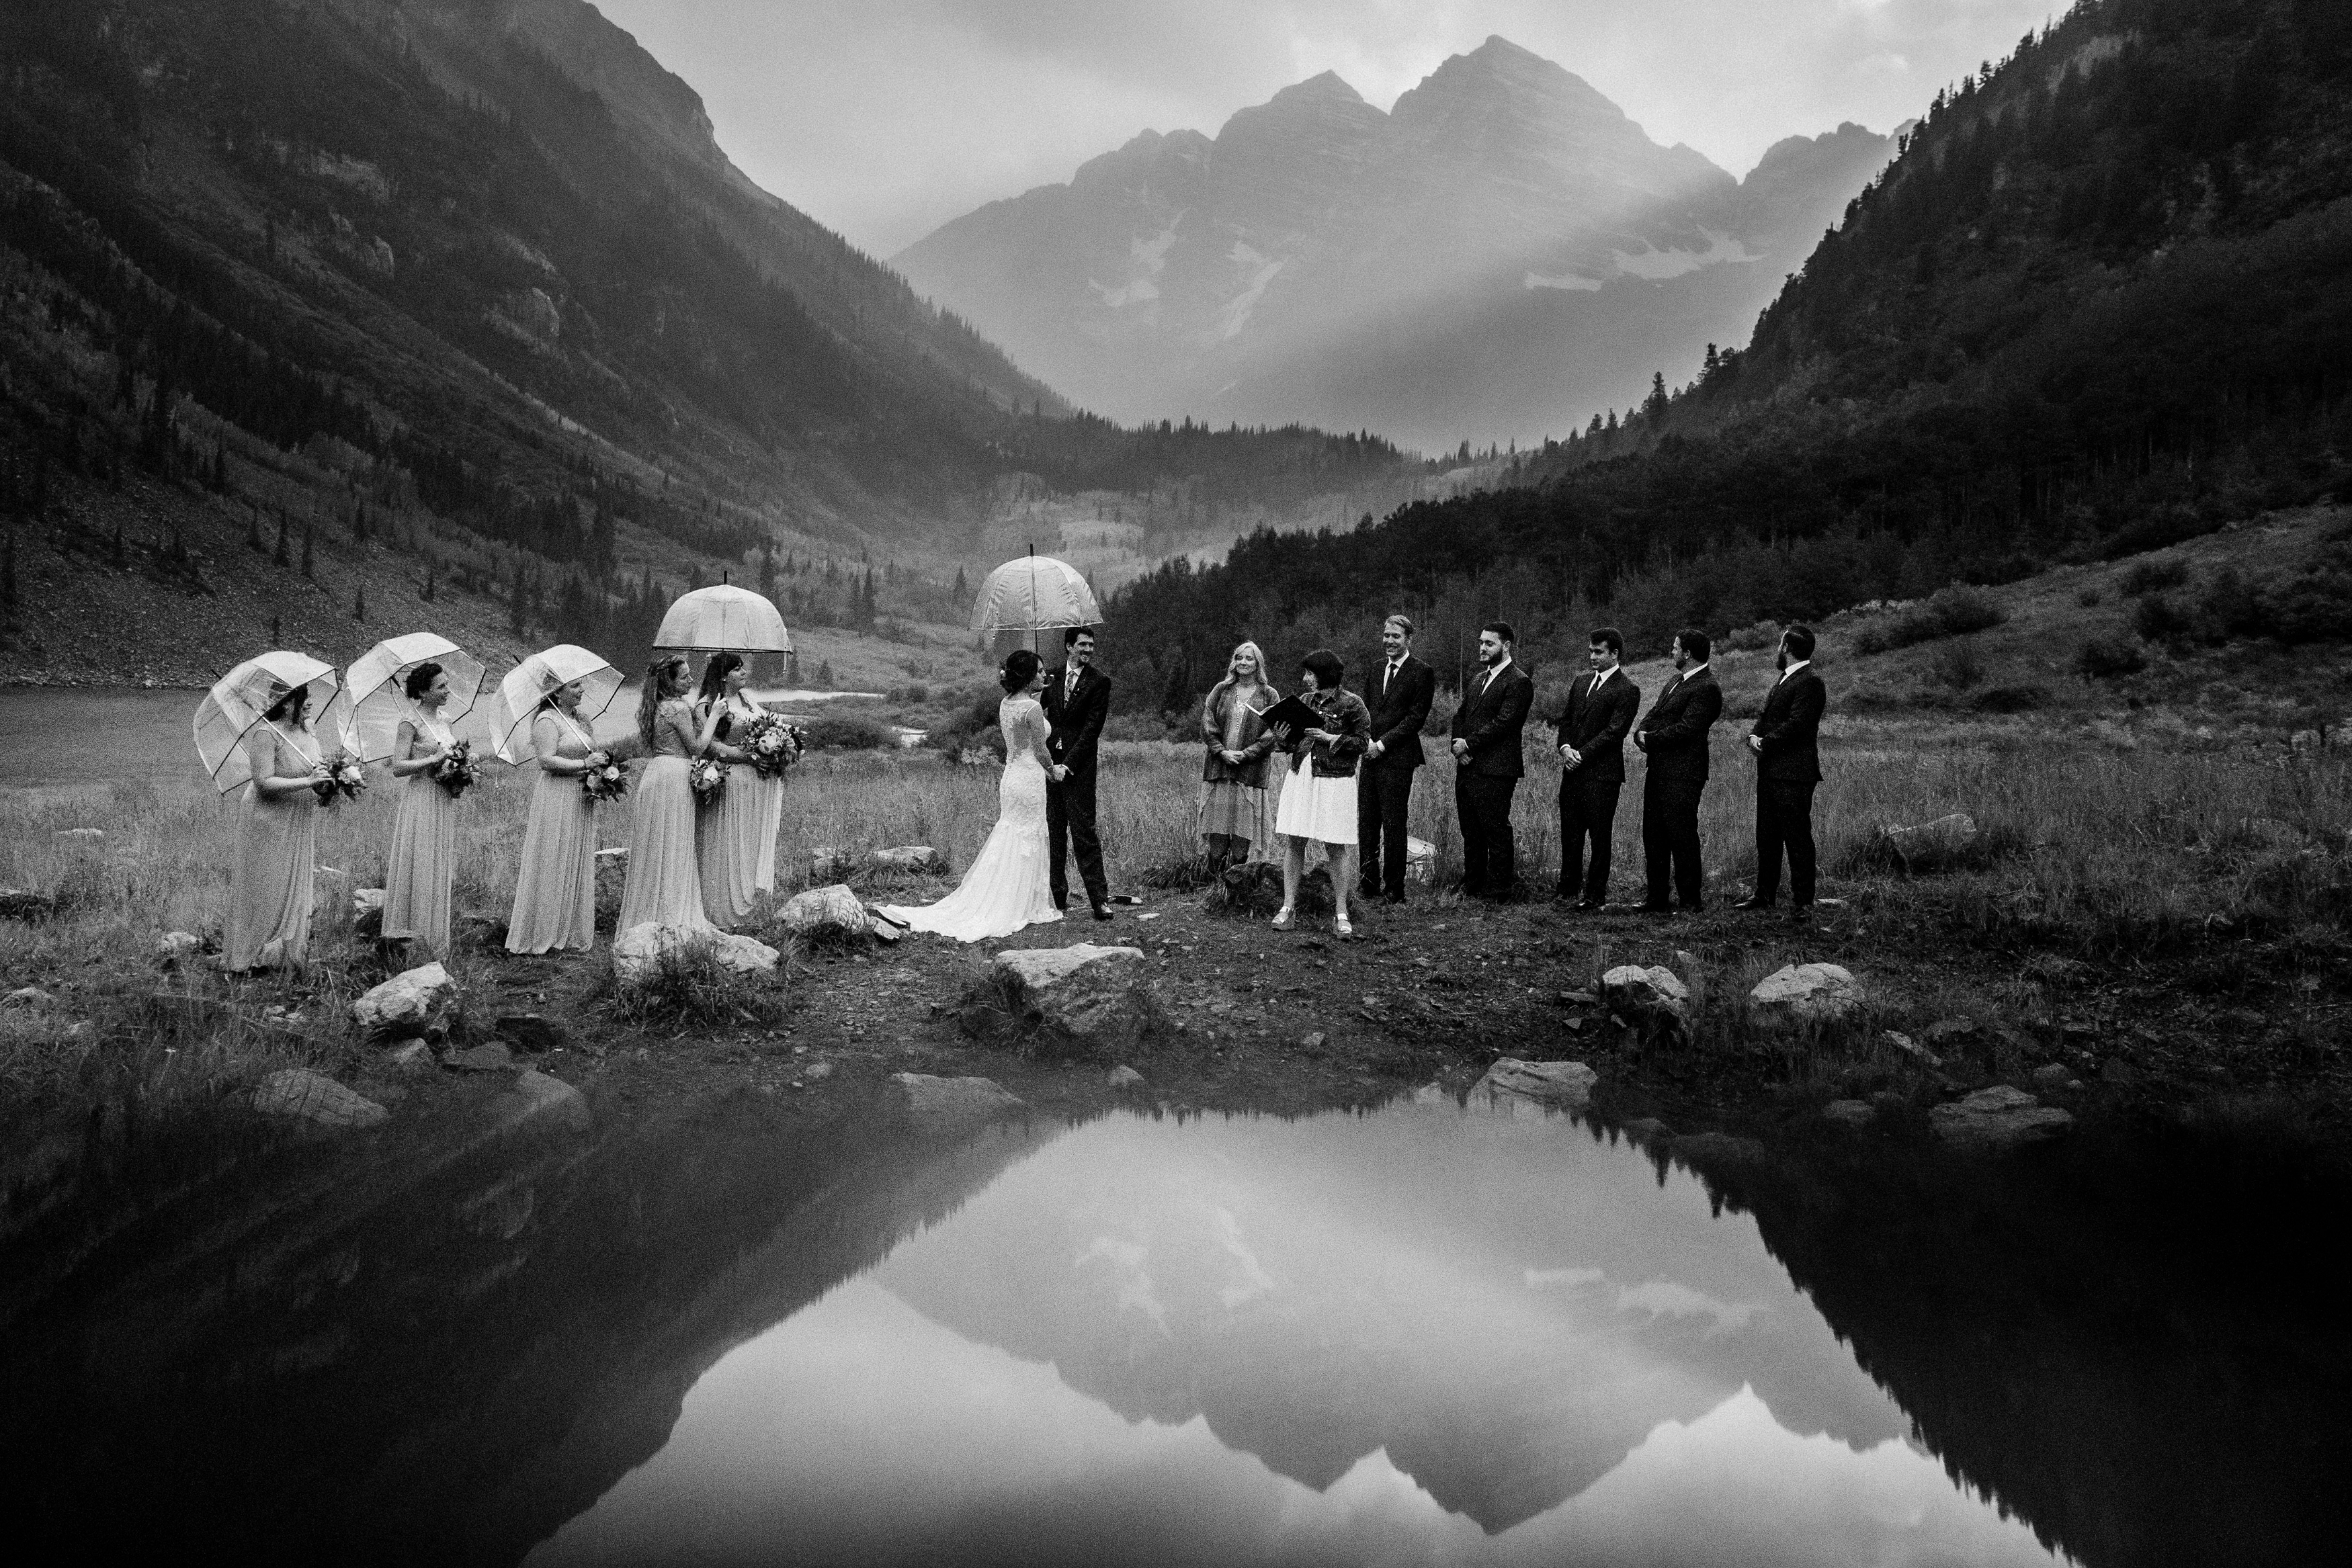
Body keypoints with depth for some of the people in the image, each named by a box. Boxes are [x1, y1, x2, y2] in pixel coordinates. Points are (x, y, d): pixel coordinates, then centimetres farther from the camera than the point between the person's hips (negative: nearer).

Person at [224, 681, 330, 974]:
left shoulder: (308, 735, 8)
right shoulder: (265, 734, -16)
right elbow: (264, 783, -22)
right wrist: (308, 781, -25)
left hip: (301, 827, 8)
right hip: (271, 825, -7)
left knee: (298, 892, 10)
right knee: (266, 895, -1)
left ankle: (290, 955, 19)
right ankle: (248, 960, 9)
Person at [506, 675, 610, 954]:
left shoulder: (575, 718, 16)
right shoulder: (547, 721, -12)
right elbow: (547, 760, -21)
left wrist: (599, 758, 7)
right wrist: (584, 764, -21)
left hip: (580, 798, 9)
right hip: (556, 797, -9)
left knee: (577, 866, 10)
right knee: (551, 866, -5)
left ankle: (571, 929, 16)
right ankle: (540, 934, 2)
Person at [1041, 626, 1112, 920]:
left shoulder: (1099, 682, -3)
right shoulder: (1054, 677, 11)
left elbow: (1092, 728, -8)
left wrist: (1068, 765, -14)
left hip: (1078, 766, -5)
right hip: (1051, 762, 5)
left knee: (1084, 831, -8)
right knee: (1054, 832, 8)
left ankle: (1099, 900, -6)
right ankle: (1058, 895, 15)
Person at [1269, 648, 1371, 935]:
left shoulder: (1351, 704, -4)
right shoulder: (1303, 701, 12)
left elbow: (1363, 742, -6)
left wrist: (1330, 738, -14)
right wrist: (1283, 737, -2)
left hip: (1334, 780, -5)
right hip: (1299, 777, 5)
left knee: (1335, 846, -1)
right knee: (1293, 842, 2)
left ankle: (1340, 914, 7)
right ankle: (1288, 907, 9)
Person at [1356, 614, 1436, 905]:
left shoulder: (1422, 672, -4)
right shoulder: (1375, 668, 16)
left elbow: (1417, 717, -9)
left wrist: (1383, 743, -12)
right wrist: (1366, 741, -1)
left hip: (1397, 758, -6)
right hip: (1370, 754, 6)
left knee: (1393, 825, -3)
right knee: (1366, 822, 6)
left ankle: (1395, 889, 3)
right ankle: (1368, 883, 14)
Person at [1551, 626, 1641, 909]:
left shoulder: (1627, 690, -7)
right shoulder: (1581, 682, 16)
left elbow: (1614, 731, -14)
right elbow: (1566, 718, 17)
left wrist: (1582, 754, -16)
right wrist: (1565, 747, -2)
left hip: (1602, 773, -7)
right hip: (1572, 769, 7)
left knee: (1600, 835, 0)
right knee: (1570, 831, 11)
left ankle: (1596, 893, 7)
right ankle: (1569, 886, 21)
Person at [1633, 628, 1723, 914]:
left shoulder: (1706, 689, -14)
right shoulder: (1677, 680, 17)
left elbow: (1685, 729, -20)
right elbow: (1655, 714, 17)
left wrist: (1650, 740, -11)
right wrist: (1642, 733, -3)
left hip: (1682, 775, -10)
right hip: (1658, 770, 10)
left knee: (1682, 836, -3)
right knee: (1653, 836, 12)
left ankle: (1692, 901, 7)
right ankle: (1657, 900, 19)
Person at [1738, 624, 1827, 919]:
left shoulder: (1810, 683, -13)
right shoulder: (1784, 680, 19)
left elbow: (1795, 725, -20)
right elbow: (1766, 716, 17)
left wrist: (1765, 743, -12)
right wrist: (1753, 736, -2)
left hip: (1793, 775, -10)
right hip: (1770, 771, 10)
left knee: (1797, 839, -4)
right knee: (1767, 837, 14)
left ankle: (1803, 902, 0)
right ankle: (1764, 894, 23)